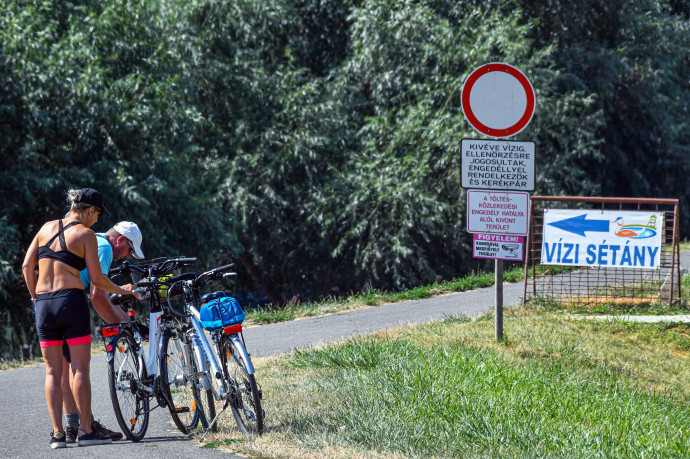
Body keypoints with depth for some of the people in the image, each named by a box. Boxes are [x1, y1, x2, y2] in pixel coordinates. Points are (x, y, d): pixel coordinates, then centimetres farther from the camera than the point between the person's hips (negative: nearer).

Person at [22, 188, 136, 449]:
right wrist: (122, 291, 11)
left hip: (43, 303, 5)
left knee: (53, 371, 6)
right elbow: (96, 278, -4)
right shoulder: (85, 234, -2)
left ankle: (57, 433, 1)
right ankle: (86, 431, -1)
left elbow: (27, 266, 9)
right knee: (80, 368, 0)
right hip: (72, 300, -5)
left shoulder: (47, 228, 12)